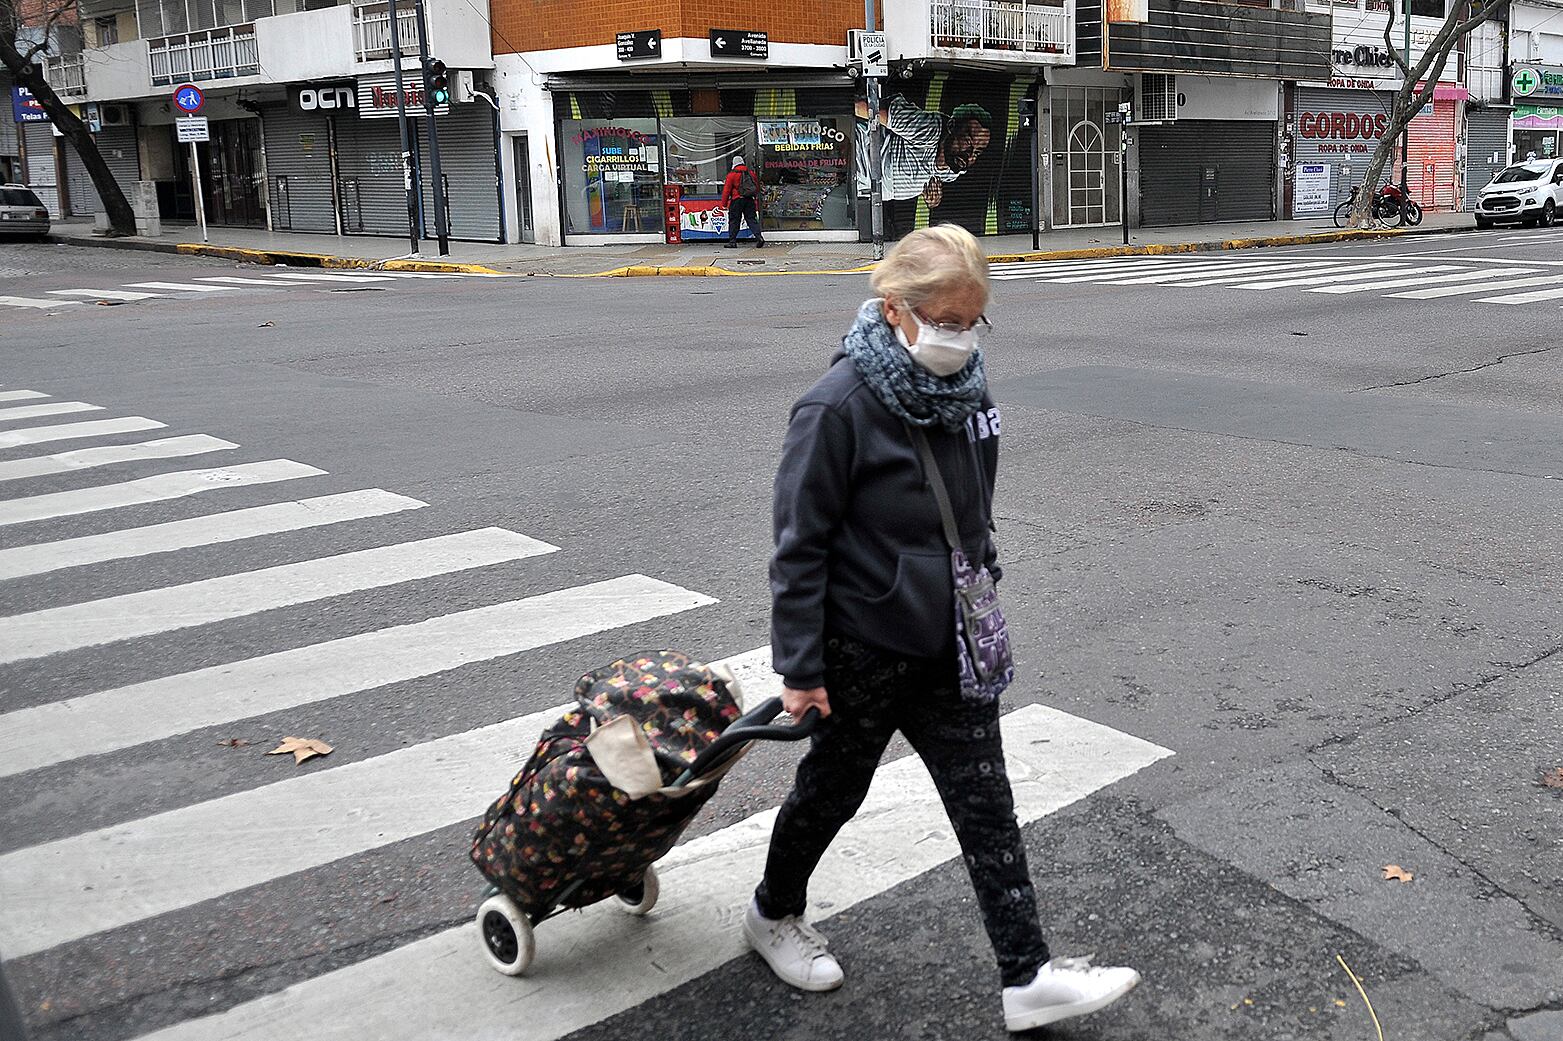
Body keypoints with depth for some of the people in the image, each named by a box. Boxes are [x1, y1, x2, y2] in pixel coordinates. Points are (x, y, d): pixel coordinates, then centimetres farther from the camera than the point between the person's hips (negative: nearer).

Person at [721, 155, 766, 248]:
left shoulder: (732, 174, -5)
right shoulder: (752, 173, 11)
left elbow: (726, 190, -5)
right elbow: (757, 188, 18)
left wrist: (724, 203, 1)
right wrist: (757, 204, 27)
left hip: (737, 200, -4)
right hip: (750, 200, 4)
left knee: (733, 221, 4)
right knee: (752, 219, 5)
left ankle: (732, 241, 5)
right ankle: (759, 237, -12)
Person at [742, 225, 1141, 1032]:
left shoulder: (964, 390, -1)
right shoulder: (839, 407, -21)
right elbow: (800, 547, -18)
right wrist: (801, 669, -16)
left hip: (951, 642, 6)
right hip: (865, 649, -6)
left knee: (985, 800, 6)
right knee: (833, 786, 14)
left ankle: (1028, 978, 13)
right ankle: (774, 913, 41)